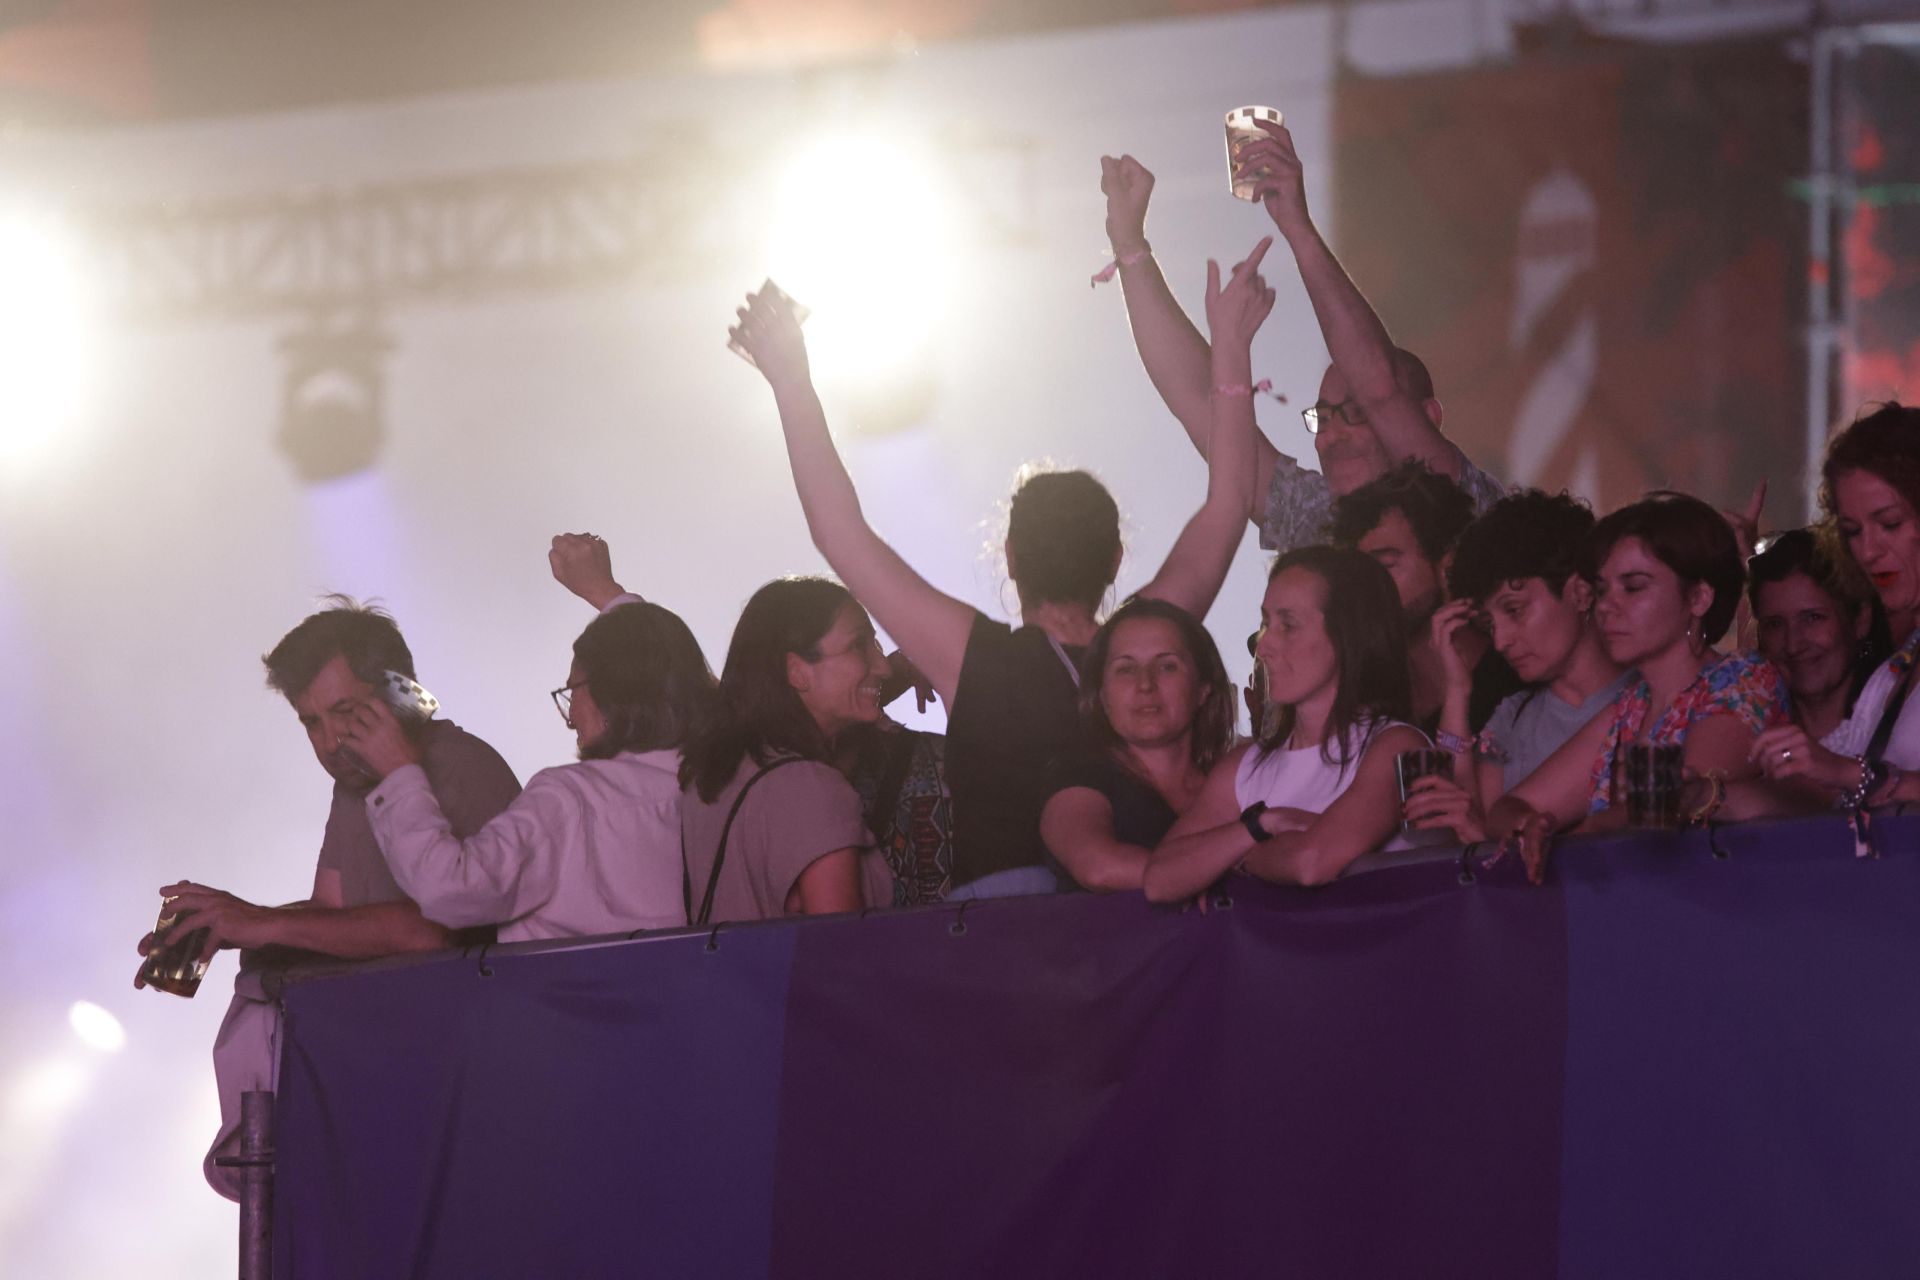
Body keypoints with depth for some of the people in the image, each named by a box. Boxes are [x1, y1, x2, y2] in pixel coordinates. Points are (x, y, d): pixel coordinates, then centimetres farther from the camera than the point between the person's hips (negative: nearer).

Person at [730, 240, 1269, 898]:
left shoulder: (973, 657, -4)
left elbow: (839, 531, 0)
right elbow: (1228, 504, 15)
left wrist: (793, 386, 6)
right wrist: (1231, 350, 21)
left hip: (995, 903, -2)